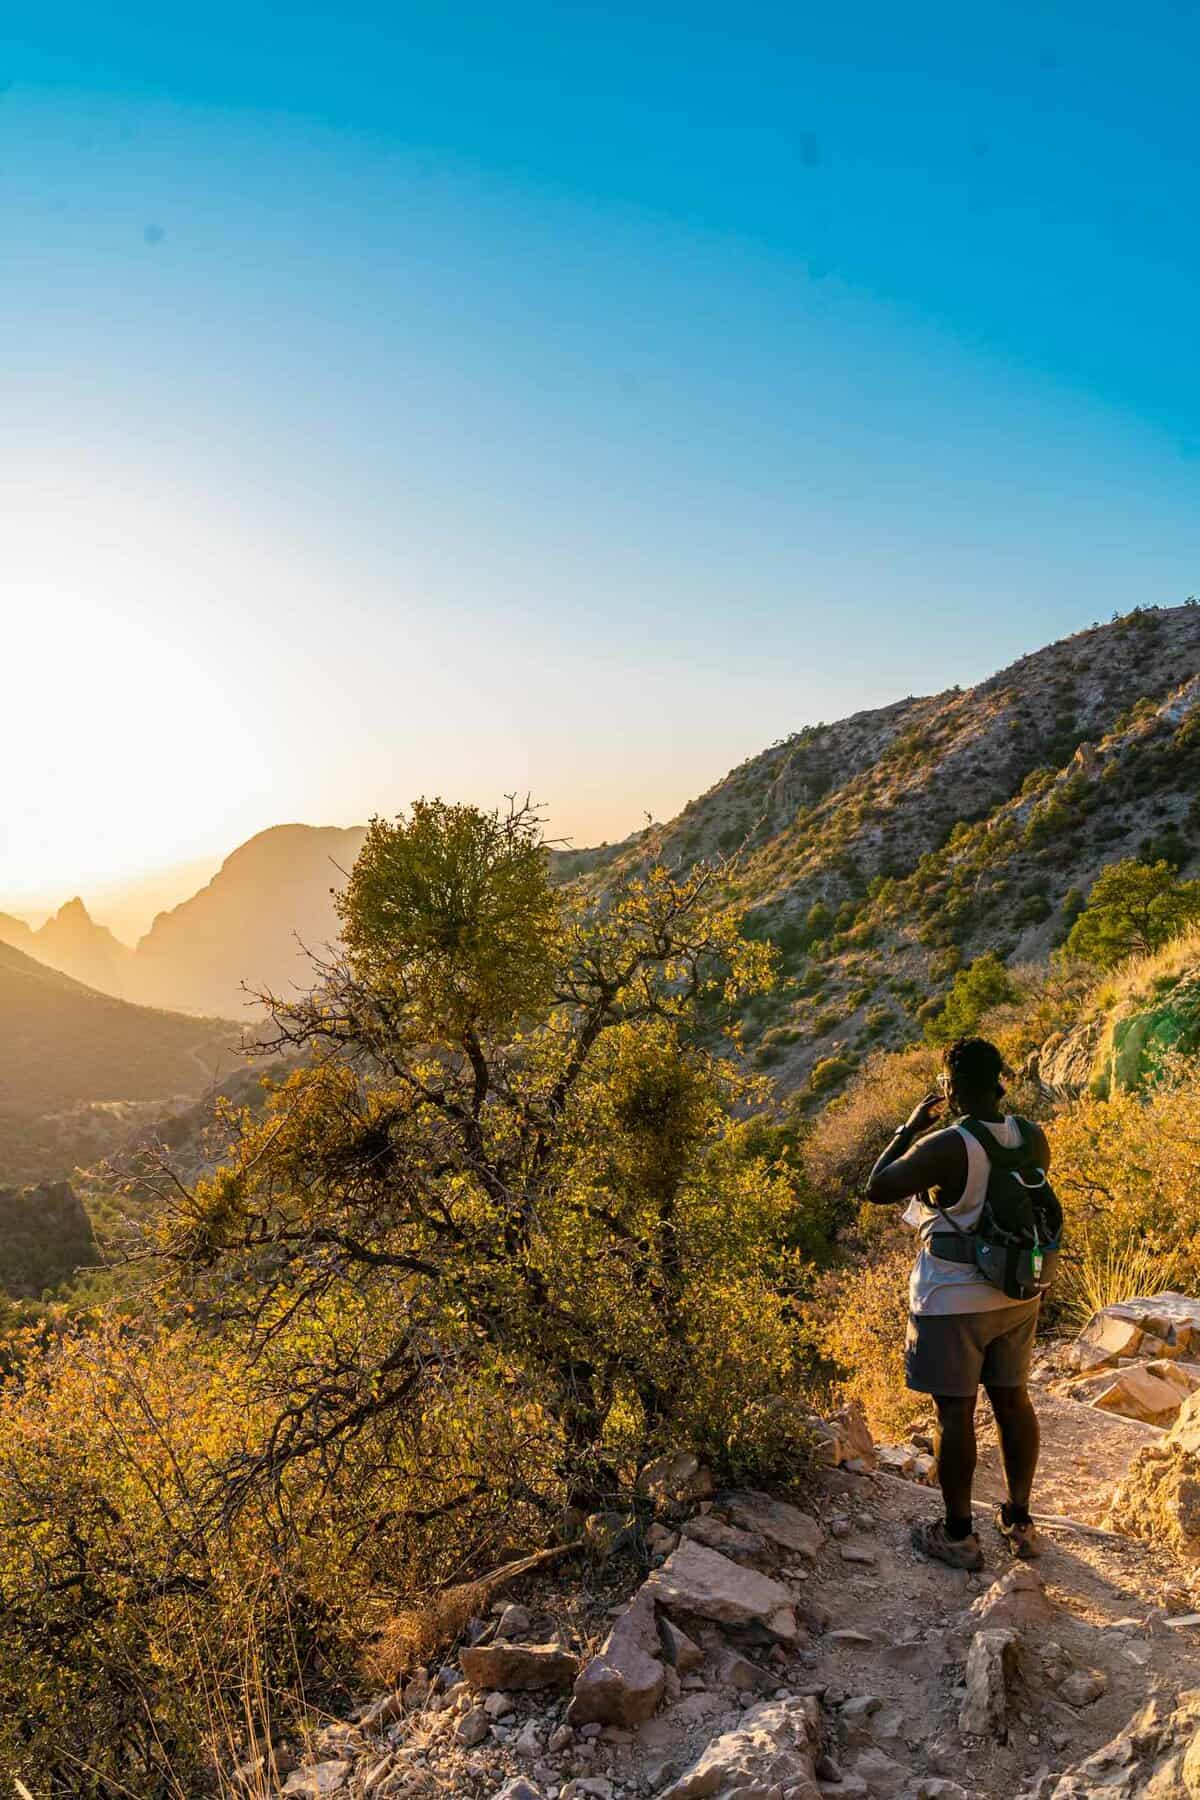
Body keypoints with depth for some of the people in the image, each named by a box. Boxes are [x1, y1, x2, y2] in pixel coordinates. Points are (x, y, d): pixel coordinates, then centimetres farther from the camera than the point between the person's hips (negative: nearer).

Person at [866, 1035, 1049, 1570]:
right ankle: (1020, 1522, 32)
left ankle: (959, 1535, 20)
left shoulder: (944, 1148, -25)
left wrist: (909, 1128, -5)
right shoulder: (1033, 1138, -6)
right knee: (1012, 1401, 18)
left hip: (954, 1303, -6)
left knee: (955, 1412, 6)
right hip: (1017, 1294, 6)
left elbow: (877, 1188, -13)